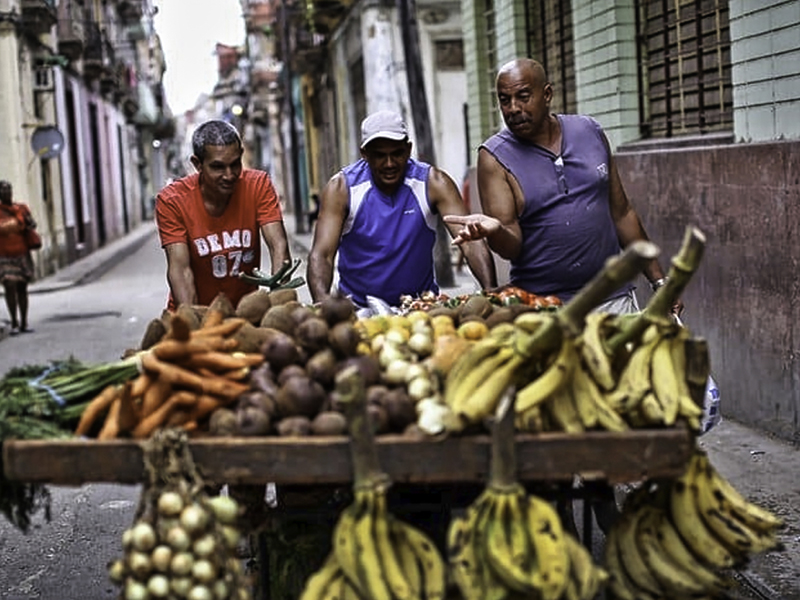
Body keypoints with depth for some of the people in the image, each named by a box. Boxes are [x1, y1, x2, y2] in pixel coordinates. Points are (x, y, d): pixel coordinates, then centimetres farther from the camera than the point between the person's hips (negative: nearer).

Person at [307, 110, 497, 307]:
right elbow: (321, 254, -13)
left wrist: (490, 293, -30)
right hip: (358, 307, 0)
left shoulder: (433, 183, -5)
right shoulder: (341, 188, -6)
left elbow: (470, 240, -13)